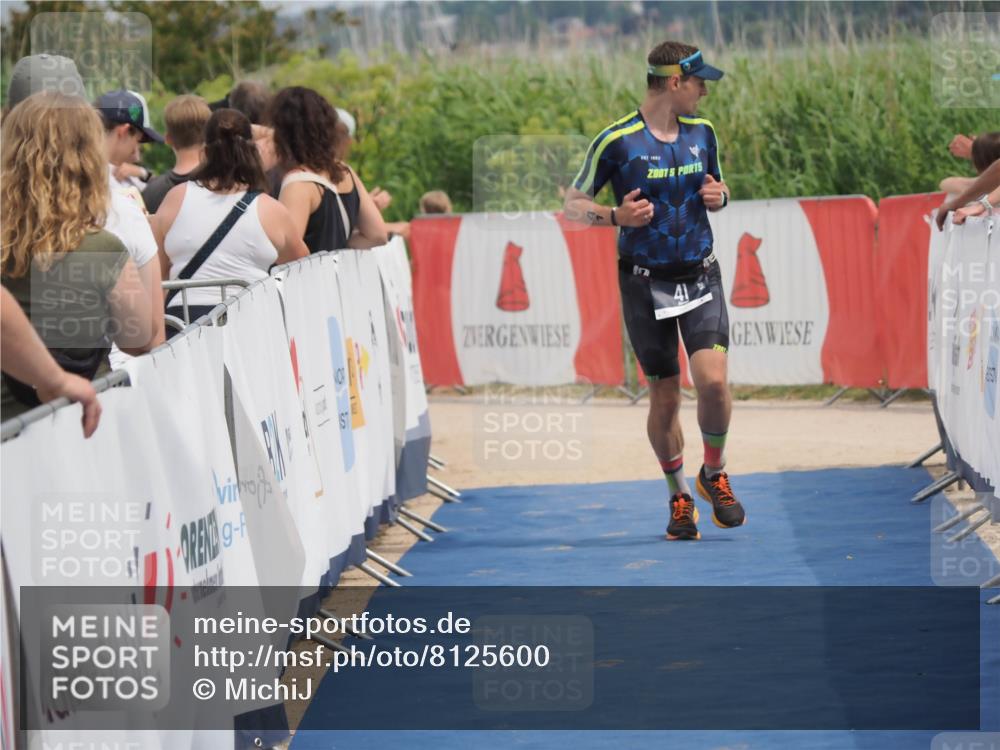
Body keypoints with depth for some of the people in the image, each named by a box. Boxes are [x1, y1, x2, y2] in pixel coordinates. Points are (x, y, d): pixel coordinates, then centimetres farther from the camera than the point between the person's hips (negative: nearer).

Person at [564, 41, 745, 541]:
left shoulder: (701, 132, 6)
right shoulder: (617, 141, -9)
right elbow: (573, 203, -2)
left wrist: (718, 195, -2)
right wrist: (615, 216, -21)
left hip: (700, 275, 3)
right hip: (646, 283, -3)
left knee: (712, 380, -15)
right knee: (664, 397, 2)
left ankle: (714, 475, 9)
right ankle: (679, 498, 21)